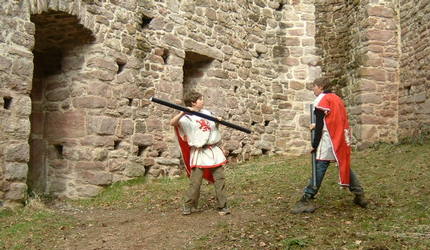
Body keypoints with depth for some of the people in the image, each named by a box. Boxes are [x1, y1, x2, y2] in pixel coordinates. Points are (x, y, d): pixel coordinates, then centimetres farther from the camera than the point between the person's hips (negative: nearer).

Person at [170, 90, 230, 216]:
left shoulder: (207, 113, 14)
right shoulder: (187, 117, -5)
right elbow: (172, 123, -22)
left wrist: (218, 122, 6)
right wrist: (183, 112, -33)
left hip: (214, 150, 5)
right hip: (199, 153, -5)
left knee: (220, 178, 5)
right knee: (195, 181, -4)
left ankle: (222, 206, 14)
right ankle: (188, 206, 12)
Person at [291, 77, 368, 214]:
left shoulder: (321, 100, -6)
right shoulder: (337, 98, 19)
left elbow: (319, 124, -11)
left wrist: (314, 144, -9)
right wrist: (317, 126, 19)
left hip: (329, 141, -8)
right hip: (342, 140, 8)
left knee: (319, 168, -10)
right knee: (344, 166, 17)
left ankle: (306, 200, -11)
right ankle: (359, 196, 19)